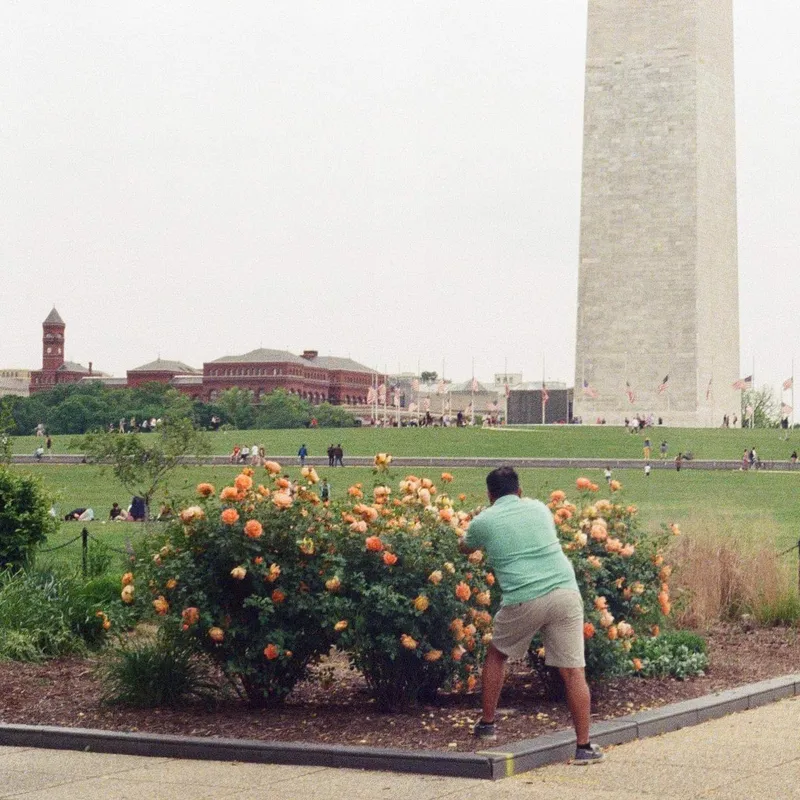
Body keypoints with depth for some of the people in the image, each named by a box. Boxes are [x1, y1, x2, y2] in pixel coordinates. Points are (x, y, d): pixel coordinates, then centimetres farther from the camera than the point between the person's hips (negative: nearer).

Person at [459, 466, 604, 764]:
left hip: (524, 600, -2)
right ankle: (584, 747, 0)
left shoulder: (484, 521, 10)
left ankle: (487, 724, 29)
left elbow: (464, 548, 32)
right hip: (565, 592, 2)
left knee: (496, 654, 24)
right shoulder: (539, 508, 18)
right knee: (573, 671, 3)